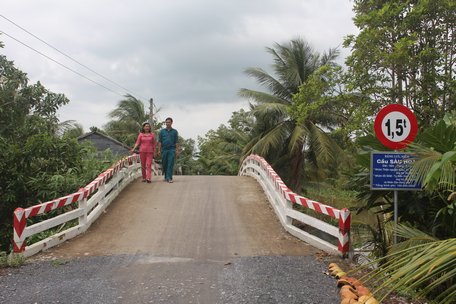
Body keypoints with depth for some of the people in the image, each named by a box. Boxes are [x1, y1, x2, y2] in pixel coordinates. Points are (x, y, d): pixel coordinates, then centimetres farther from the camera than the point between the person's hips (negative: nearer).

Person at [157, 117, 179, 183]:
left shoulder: (174, 131, 7)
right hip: (164, 150, 2)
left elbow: (176, 142, 5)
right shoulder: (162, 131, 9)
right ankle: (166, 176, 23)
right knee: (164, 164, 8)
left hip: (172, 150, -2)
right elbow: (160, 141, 8)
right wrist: (159, 150, 1)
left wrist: (177, 150, -3)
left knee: (170, 164, -10)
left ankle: (169, 178, -14)